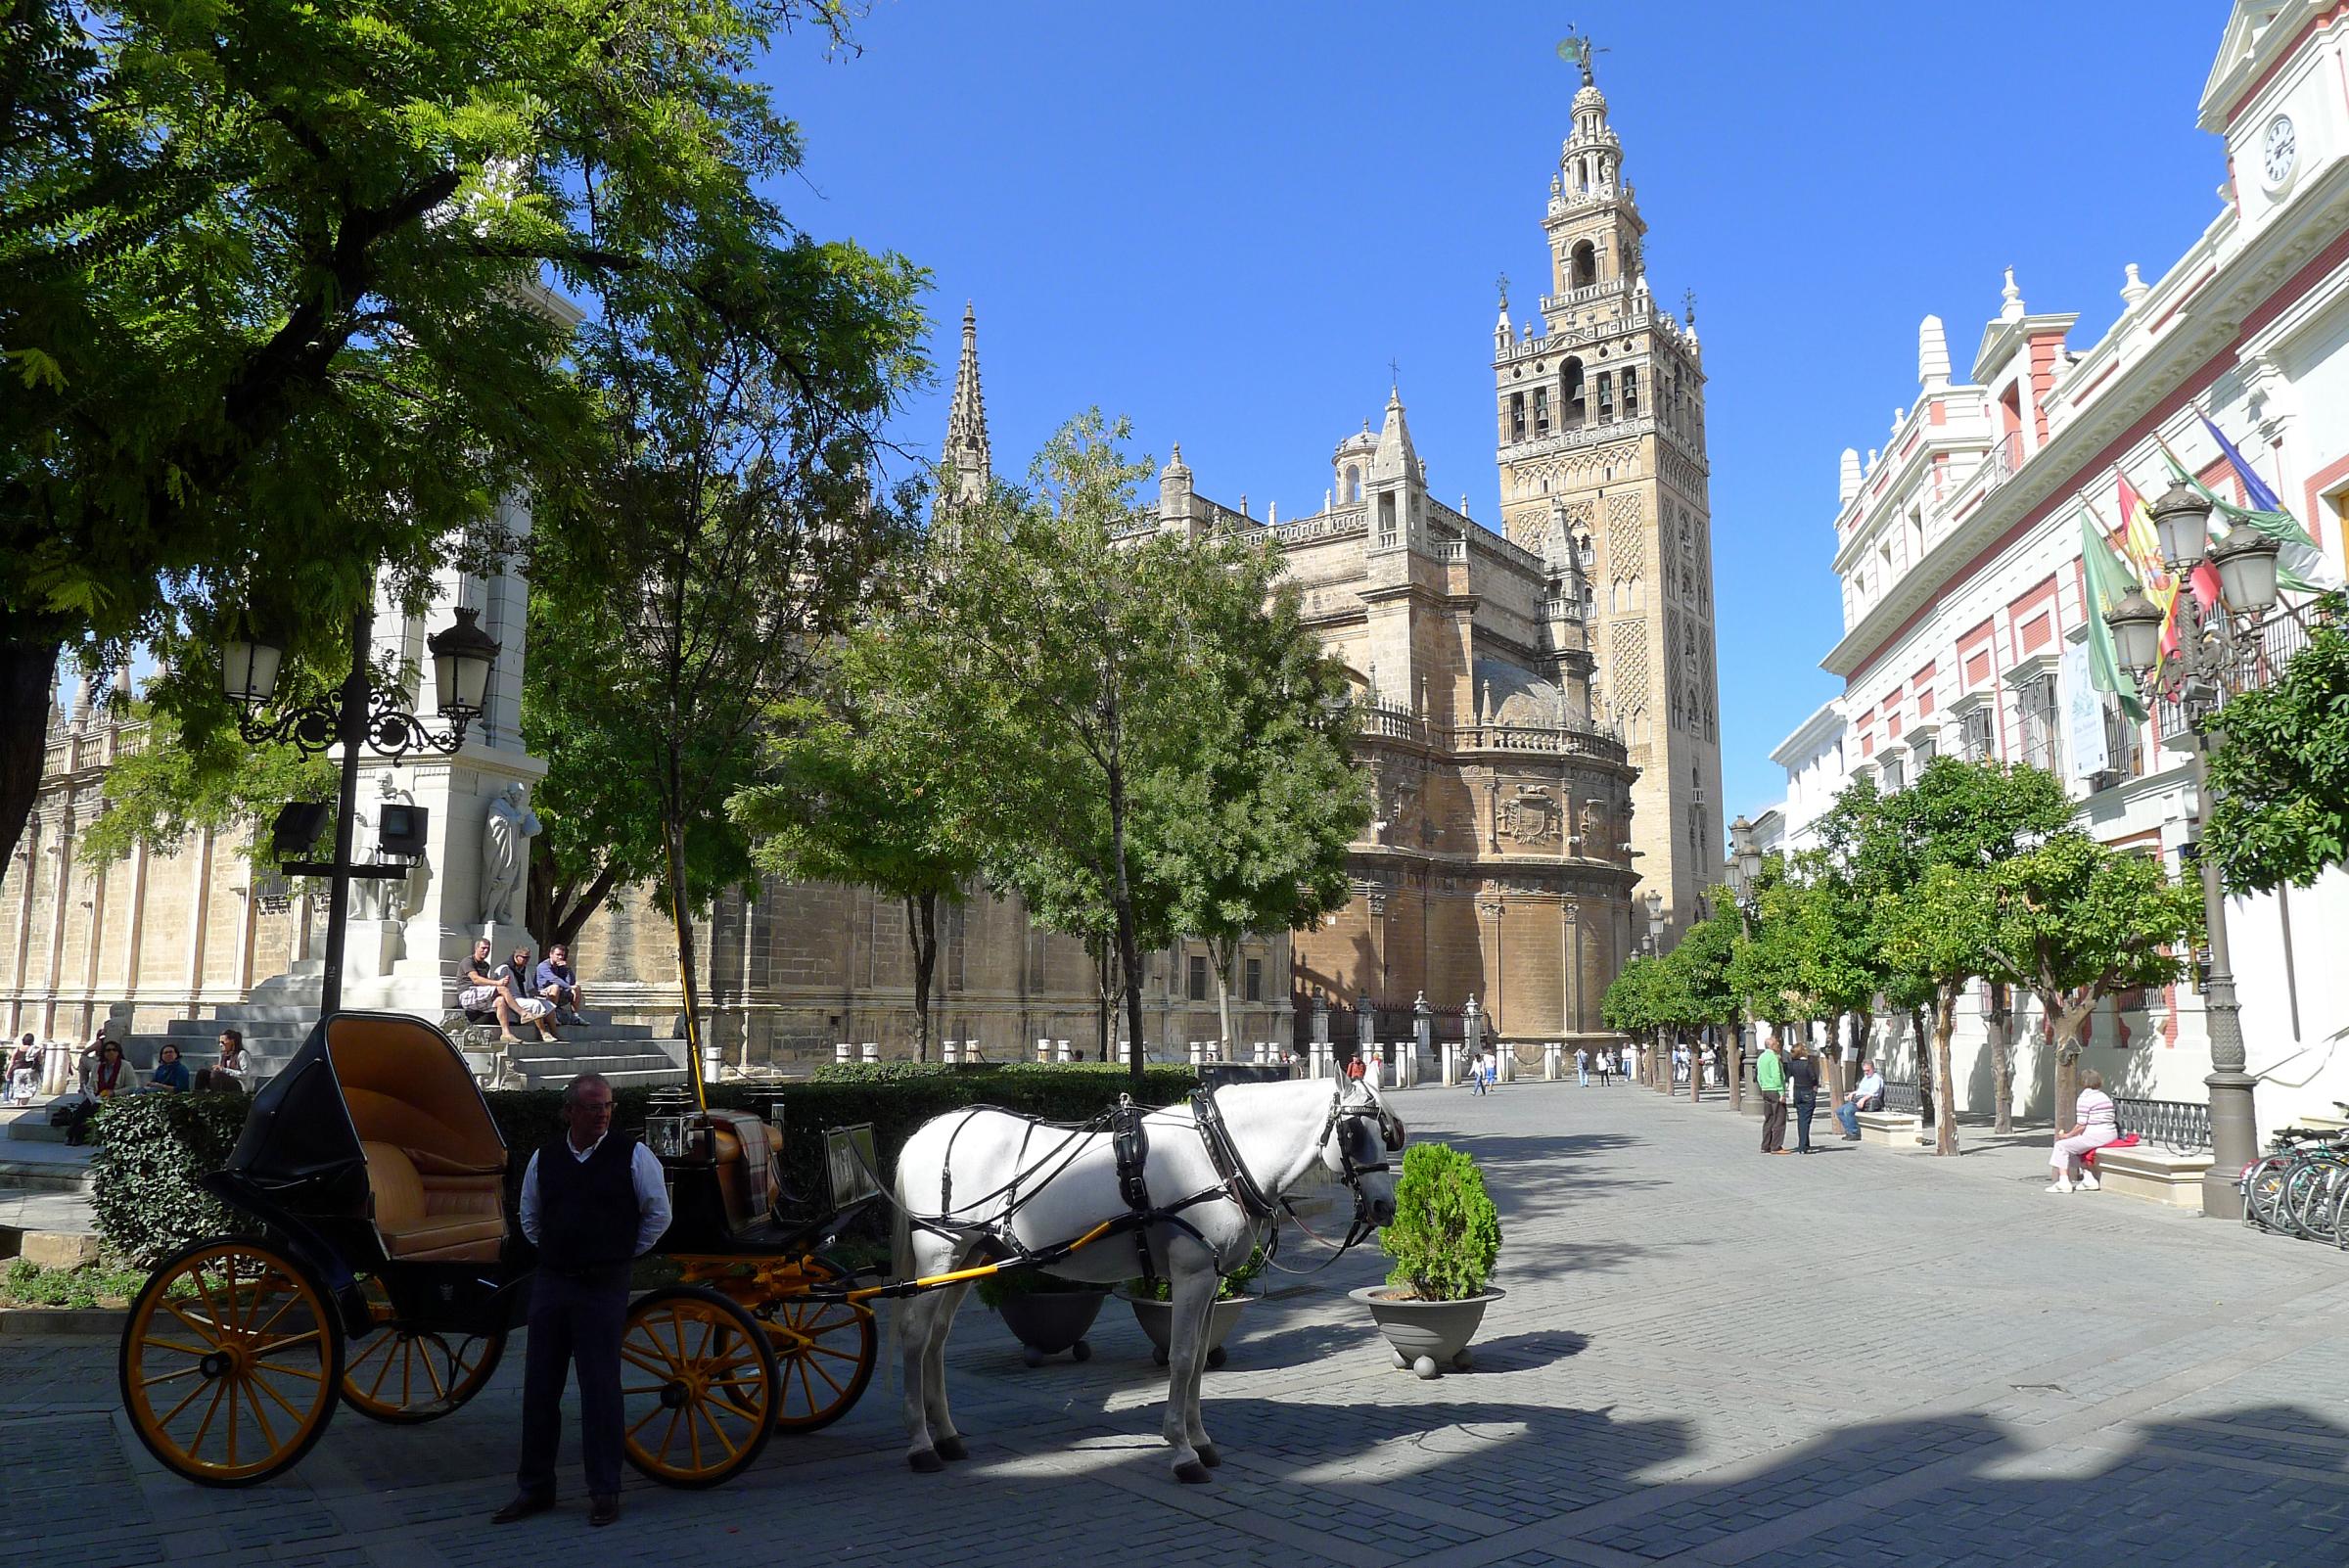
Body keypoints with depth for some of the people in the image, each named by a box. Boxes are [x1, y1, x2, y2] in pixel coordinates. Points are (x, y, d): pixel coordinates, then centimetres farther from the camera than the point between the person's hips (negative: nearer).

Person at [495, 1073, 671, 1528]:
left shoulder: (632, 1155, -6)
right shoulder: (544, 1158, 5)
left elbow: (658, 1215, 3)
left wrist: (627, 1253, 6)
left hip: (603, 1286, -4)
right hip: (550, 1282, 4)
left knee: (600, 1388, -1)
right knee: (539, 1386, 10)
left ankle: (604, 1493, 10)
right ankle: (534, 1487, 23)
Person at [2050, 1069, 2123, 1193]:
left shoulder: (2085, 1098, -10)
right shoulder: (2105, 1097, 17)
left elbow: (2081, 1126, -14)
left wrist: (2069, 1135, 3)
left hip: (2095, 1137, -9)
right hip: (2111, 1135, 9)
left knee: (2062, 1145, 3)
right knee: (2076, 1146, 29)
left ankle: (2064, 1181, -4)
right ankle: (2088, 1179, 20)